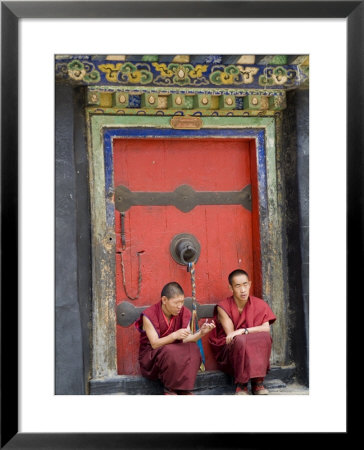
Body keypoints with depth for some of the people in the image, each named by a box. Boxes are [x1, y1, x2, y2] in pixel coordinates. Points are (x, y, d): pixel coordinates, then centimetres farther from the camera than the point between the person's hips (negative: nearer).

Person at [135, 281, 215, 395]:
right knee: (169, 351, -36)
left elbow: (187, 340, -7)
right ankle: (170, 390, -20)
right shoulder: (149, 315, -15)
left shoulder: (183, 313, 0)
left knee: (193, 348, -25)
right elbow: (154, 344, -21)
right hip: (151, 356, -4)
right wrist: (174, 335, -36)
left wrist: (201, 333, -27)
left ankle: (184, 390, -23)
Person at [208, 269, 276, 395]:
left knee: (265, 336, -29)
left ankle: (258, 382, -24)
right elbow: (230, 336, -12)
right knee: (240, 340, -36)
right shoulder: (223, 307, -8)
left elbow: (266, 329, -14)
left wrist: (244, 331, -26)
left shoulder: (259, 304, 1)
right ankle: (241, 384, -22)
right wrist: (253, 332, -14)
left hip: (254, 352, 3)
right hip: (228, 352, -3)